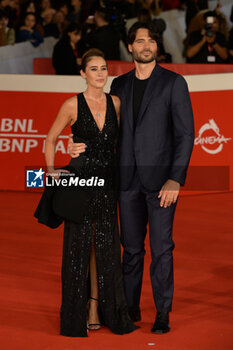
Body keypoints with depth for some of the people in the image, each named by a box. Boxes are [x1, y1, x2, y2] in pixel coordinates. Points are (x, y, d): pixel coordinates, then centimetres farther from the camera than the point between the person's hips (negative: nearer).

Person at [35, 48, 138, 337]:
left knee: (105, 246, 5)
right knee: (79, 244, 2)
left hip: (107, 182, 3)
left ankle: (98, 308, 15)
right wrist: (51, 169, -7)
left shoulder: (115, 103, 6)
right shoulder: (73, 105, -4)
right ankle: (77, 311, 12)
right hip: (79, 180, -3)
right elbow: (51, 138, 4)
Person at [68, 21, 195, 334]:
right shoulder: (119, 85, 11)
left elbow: (185, 133, -7)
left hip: (161, 177, -4)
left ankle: (163, 313, 8)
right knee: (131, 247, 10)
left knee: (161, 247, -2)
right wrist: (82, 146, -3)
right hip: (128, 178, 4)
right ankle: (131, 308, 20)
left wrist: (175, 179, -15)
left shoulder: (174, 83, -3)